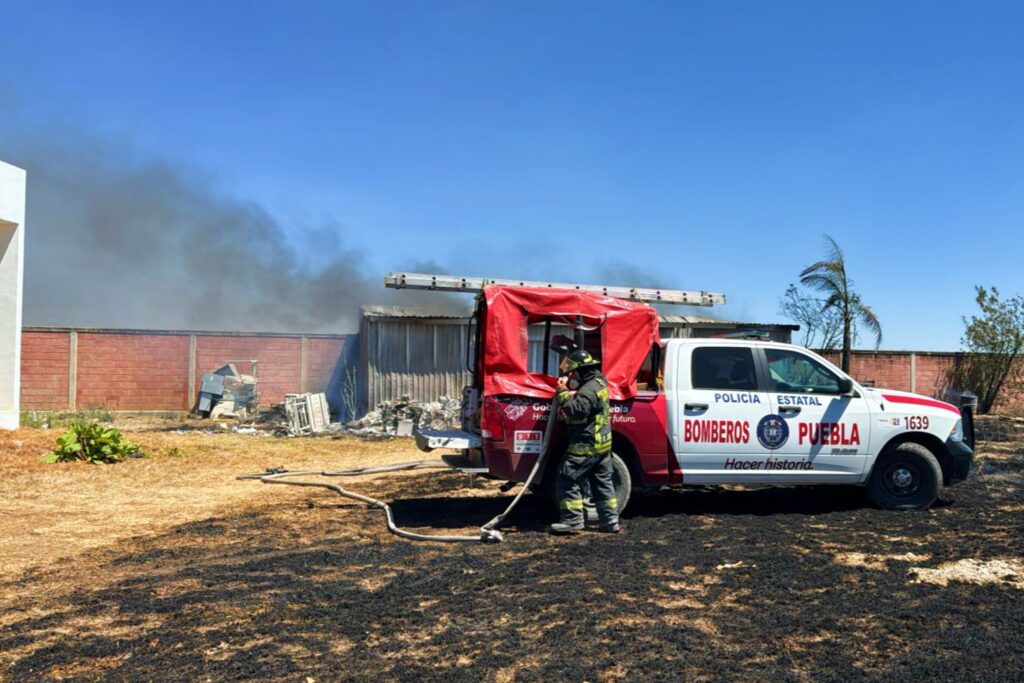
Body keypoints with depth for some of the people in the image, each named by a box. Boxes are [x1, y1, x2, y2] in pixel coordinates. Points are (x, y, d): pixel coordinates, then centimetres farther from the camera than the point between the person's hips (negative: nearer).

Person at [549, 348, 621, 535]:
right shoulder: (599, 382, 11)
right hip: (602, 444, 10)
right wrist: (566, 389, 6)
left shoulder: (589, 389, -20)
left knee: (567, 480, -4)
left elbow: (576, 410, -28)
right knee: (603, 483, 14)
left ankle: (572, 521, -3)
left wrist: (563, 392, -17)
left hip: (586, 446, -10)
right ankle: (610, 521, 18)